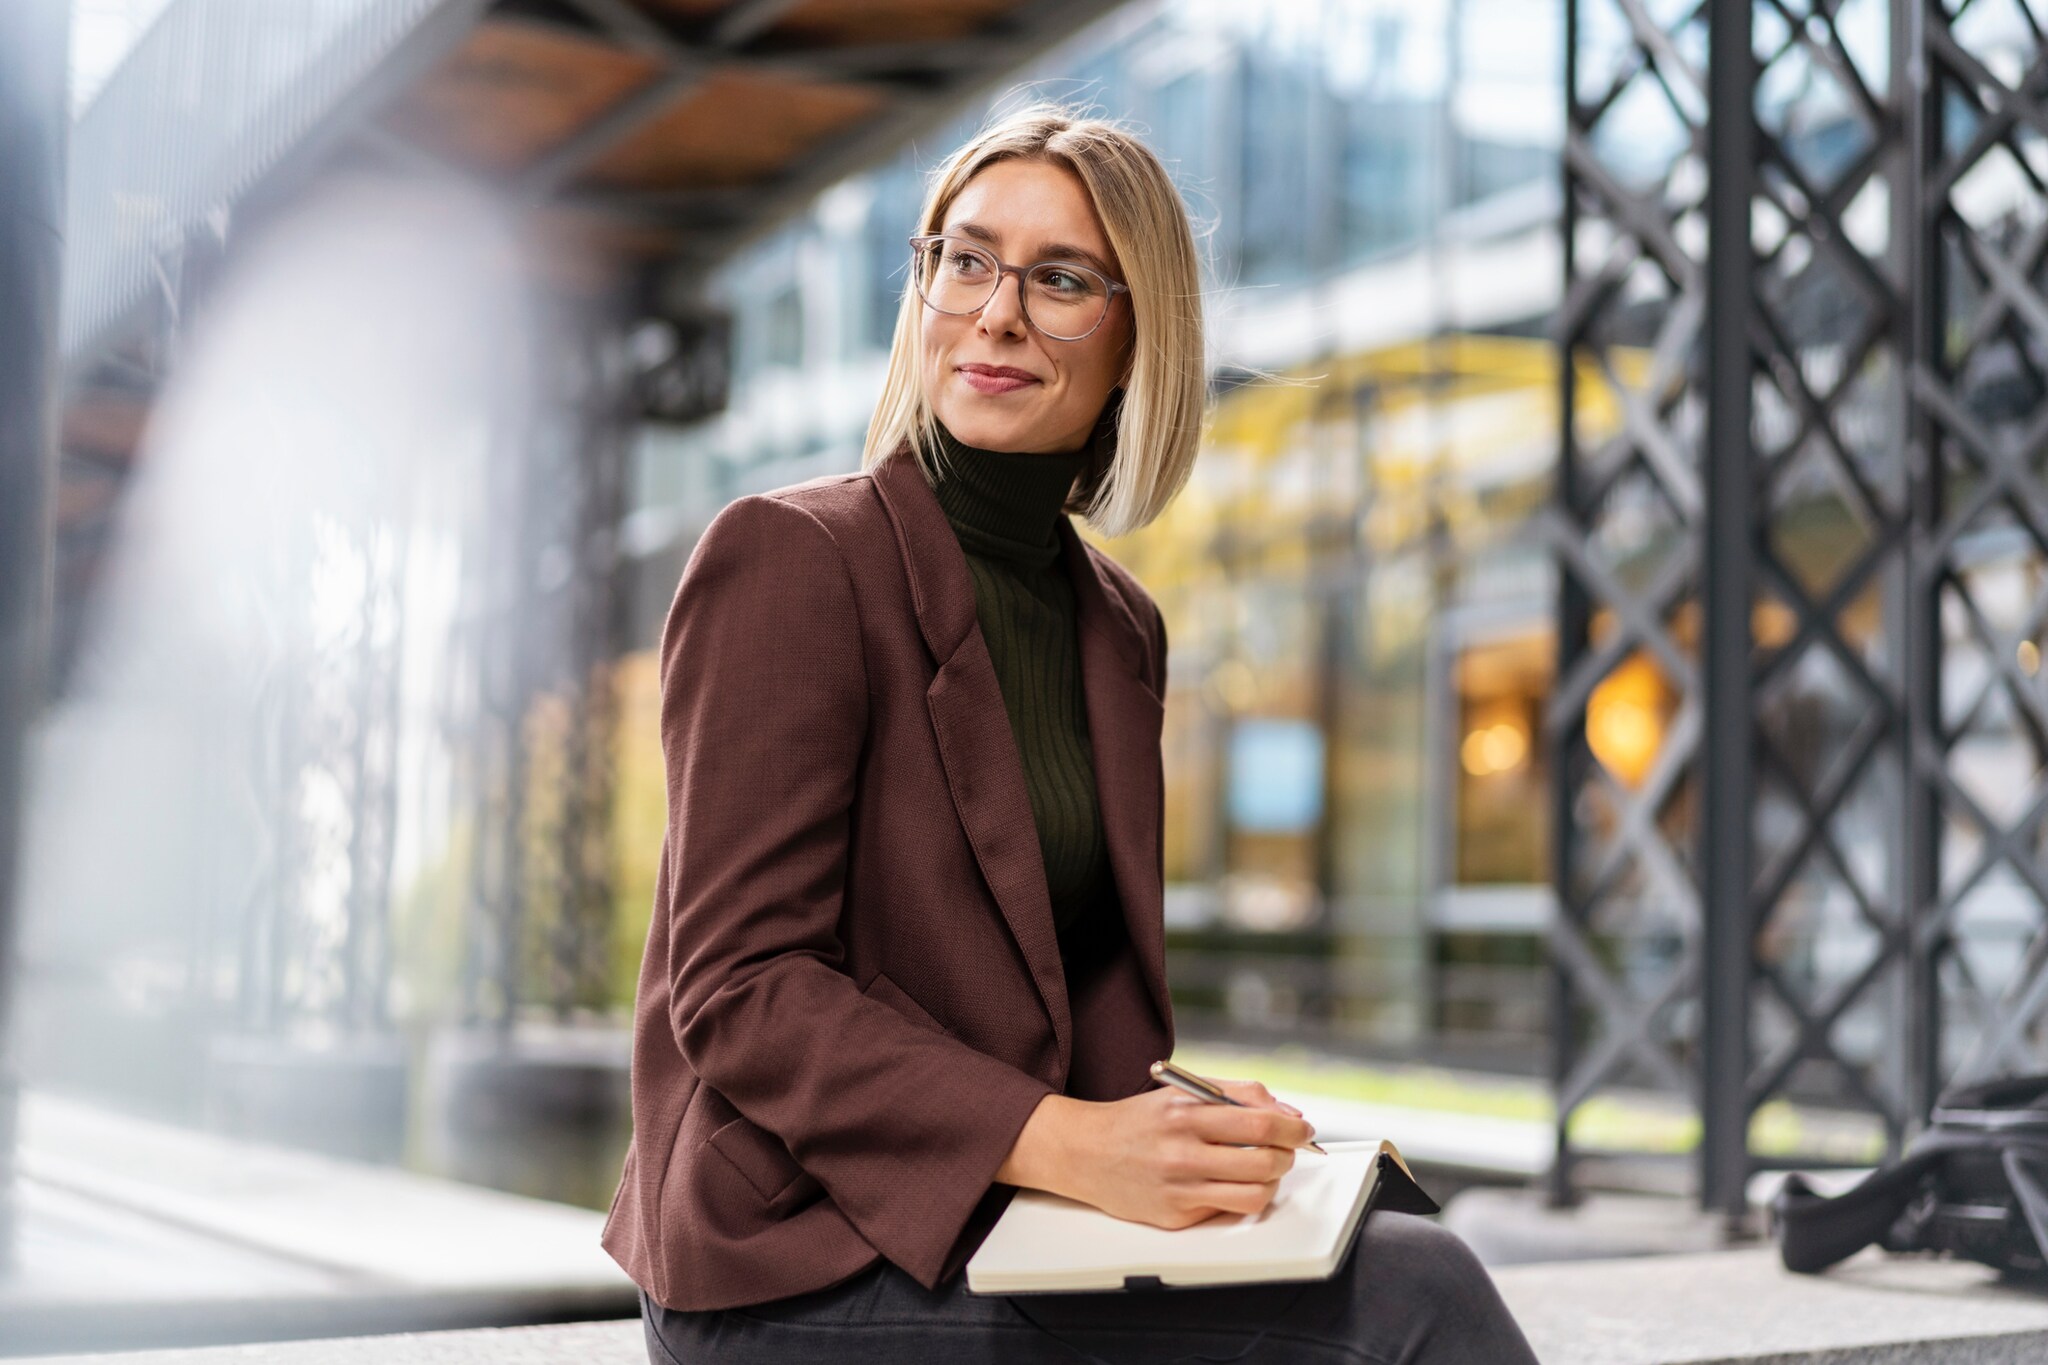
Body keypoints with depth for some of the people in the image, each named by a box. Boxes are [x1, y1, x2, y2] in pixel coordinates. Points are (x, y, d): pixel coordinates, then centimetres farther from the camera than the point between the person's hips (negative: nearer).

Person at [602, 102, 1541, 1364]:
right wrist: (1062, 1142, -25)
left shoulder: (1123, 627, 13)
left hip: (1013, 1231, 7)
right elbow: (741, 986, -14)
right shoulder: (786, 559, -8)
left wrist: (1184, 1119, -5)